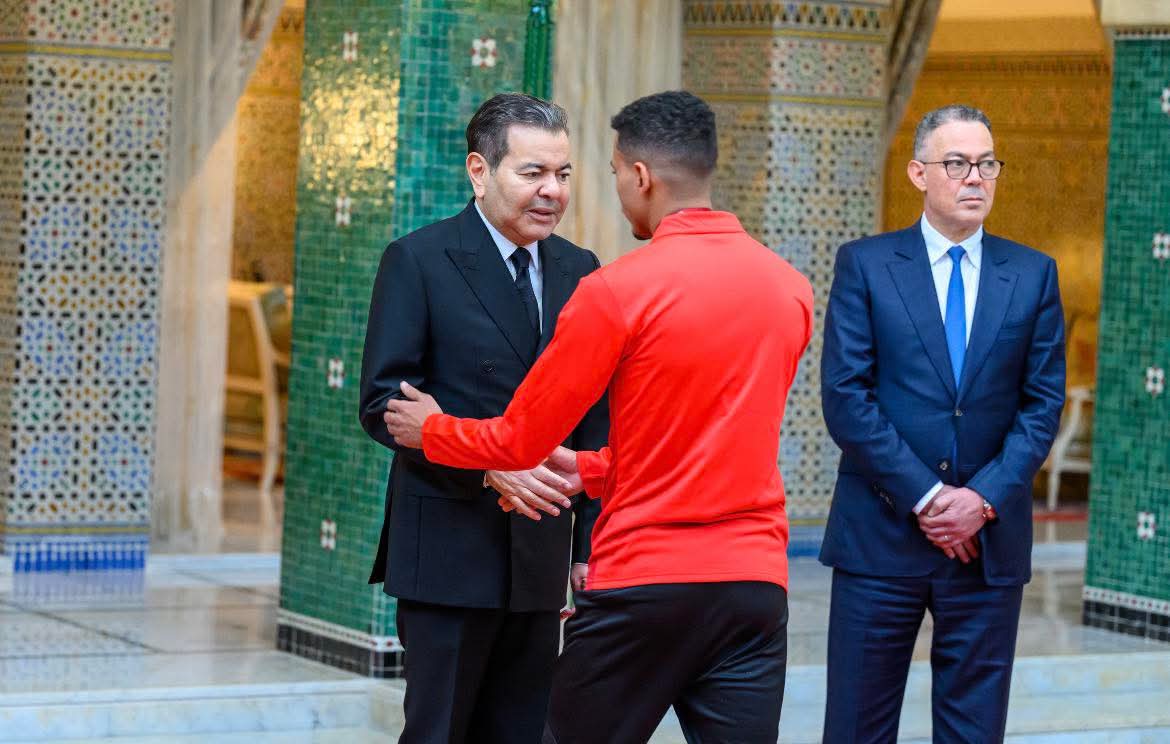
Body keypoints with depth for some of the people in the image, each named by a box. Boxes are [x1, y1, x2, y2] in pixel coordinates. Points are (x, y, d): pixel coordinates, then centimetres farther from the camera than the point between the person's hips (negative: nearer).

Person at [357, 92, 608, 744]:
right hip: (450, 552, -5)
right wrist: (490, 466, -22)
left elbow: (594, 422, 12)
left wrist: (589, 546, 5)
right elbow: (383, 401, -11)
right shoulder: (419, 261, -4)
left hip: (541, 560, 5)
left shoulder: (579, 271, 11)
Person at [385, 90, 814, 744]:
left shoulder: (618, 290, -10)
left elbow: (520, 440, -2)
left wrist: (430, 431, 18)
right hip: (757, 584, 4)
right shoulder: (792, 287, 7)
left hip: (644, 582, -4)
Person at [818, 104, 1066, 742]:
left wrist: (985, 498, -10)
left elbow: (1043, 404, 4)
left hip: (990, 540, 2)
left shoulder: (1033, 275, 8)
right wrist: (924, 496, -12)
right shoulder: (865, 265, 1)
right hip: (881, 538, -2)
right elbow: (845, 396, -6)